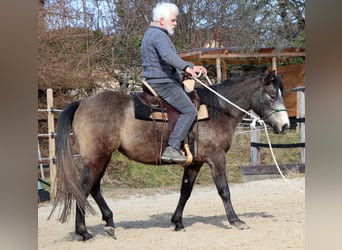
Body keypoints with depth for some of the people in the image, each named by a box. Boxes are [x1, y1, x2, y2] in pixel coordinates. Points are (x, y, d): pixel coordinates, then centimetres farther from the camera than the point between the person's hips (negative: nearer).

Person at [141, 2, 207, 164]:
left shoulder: (153, 34, 21)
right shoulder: (159, 35, -15)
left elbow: (172, 59, 28)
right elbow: (167, 55, -36)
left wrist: (192, 67, 20)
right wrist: (186, 68, -43)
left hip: (157, 82, 11)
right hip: (163, 83, -11)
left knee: (191, 97, 22)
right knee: (189, 110, -17)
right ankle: (172, 149, -25)